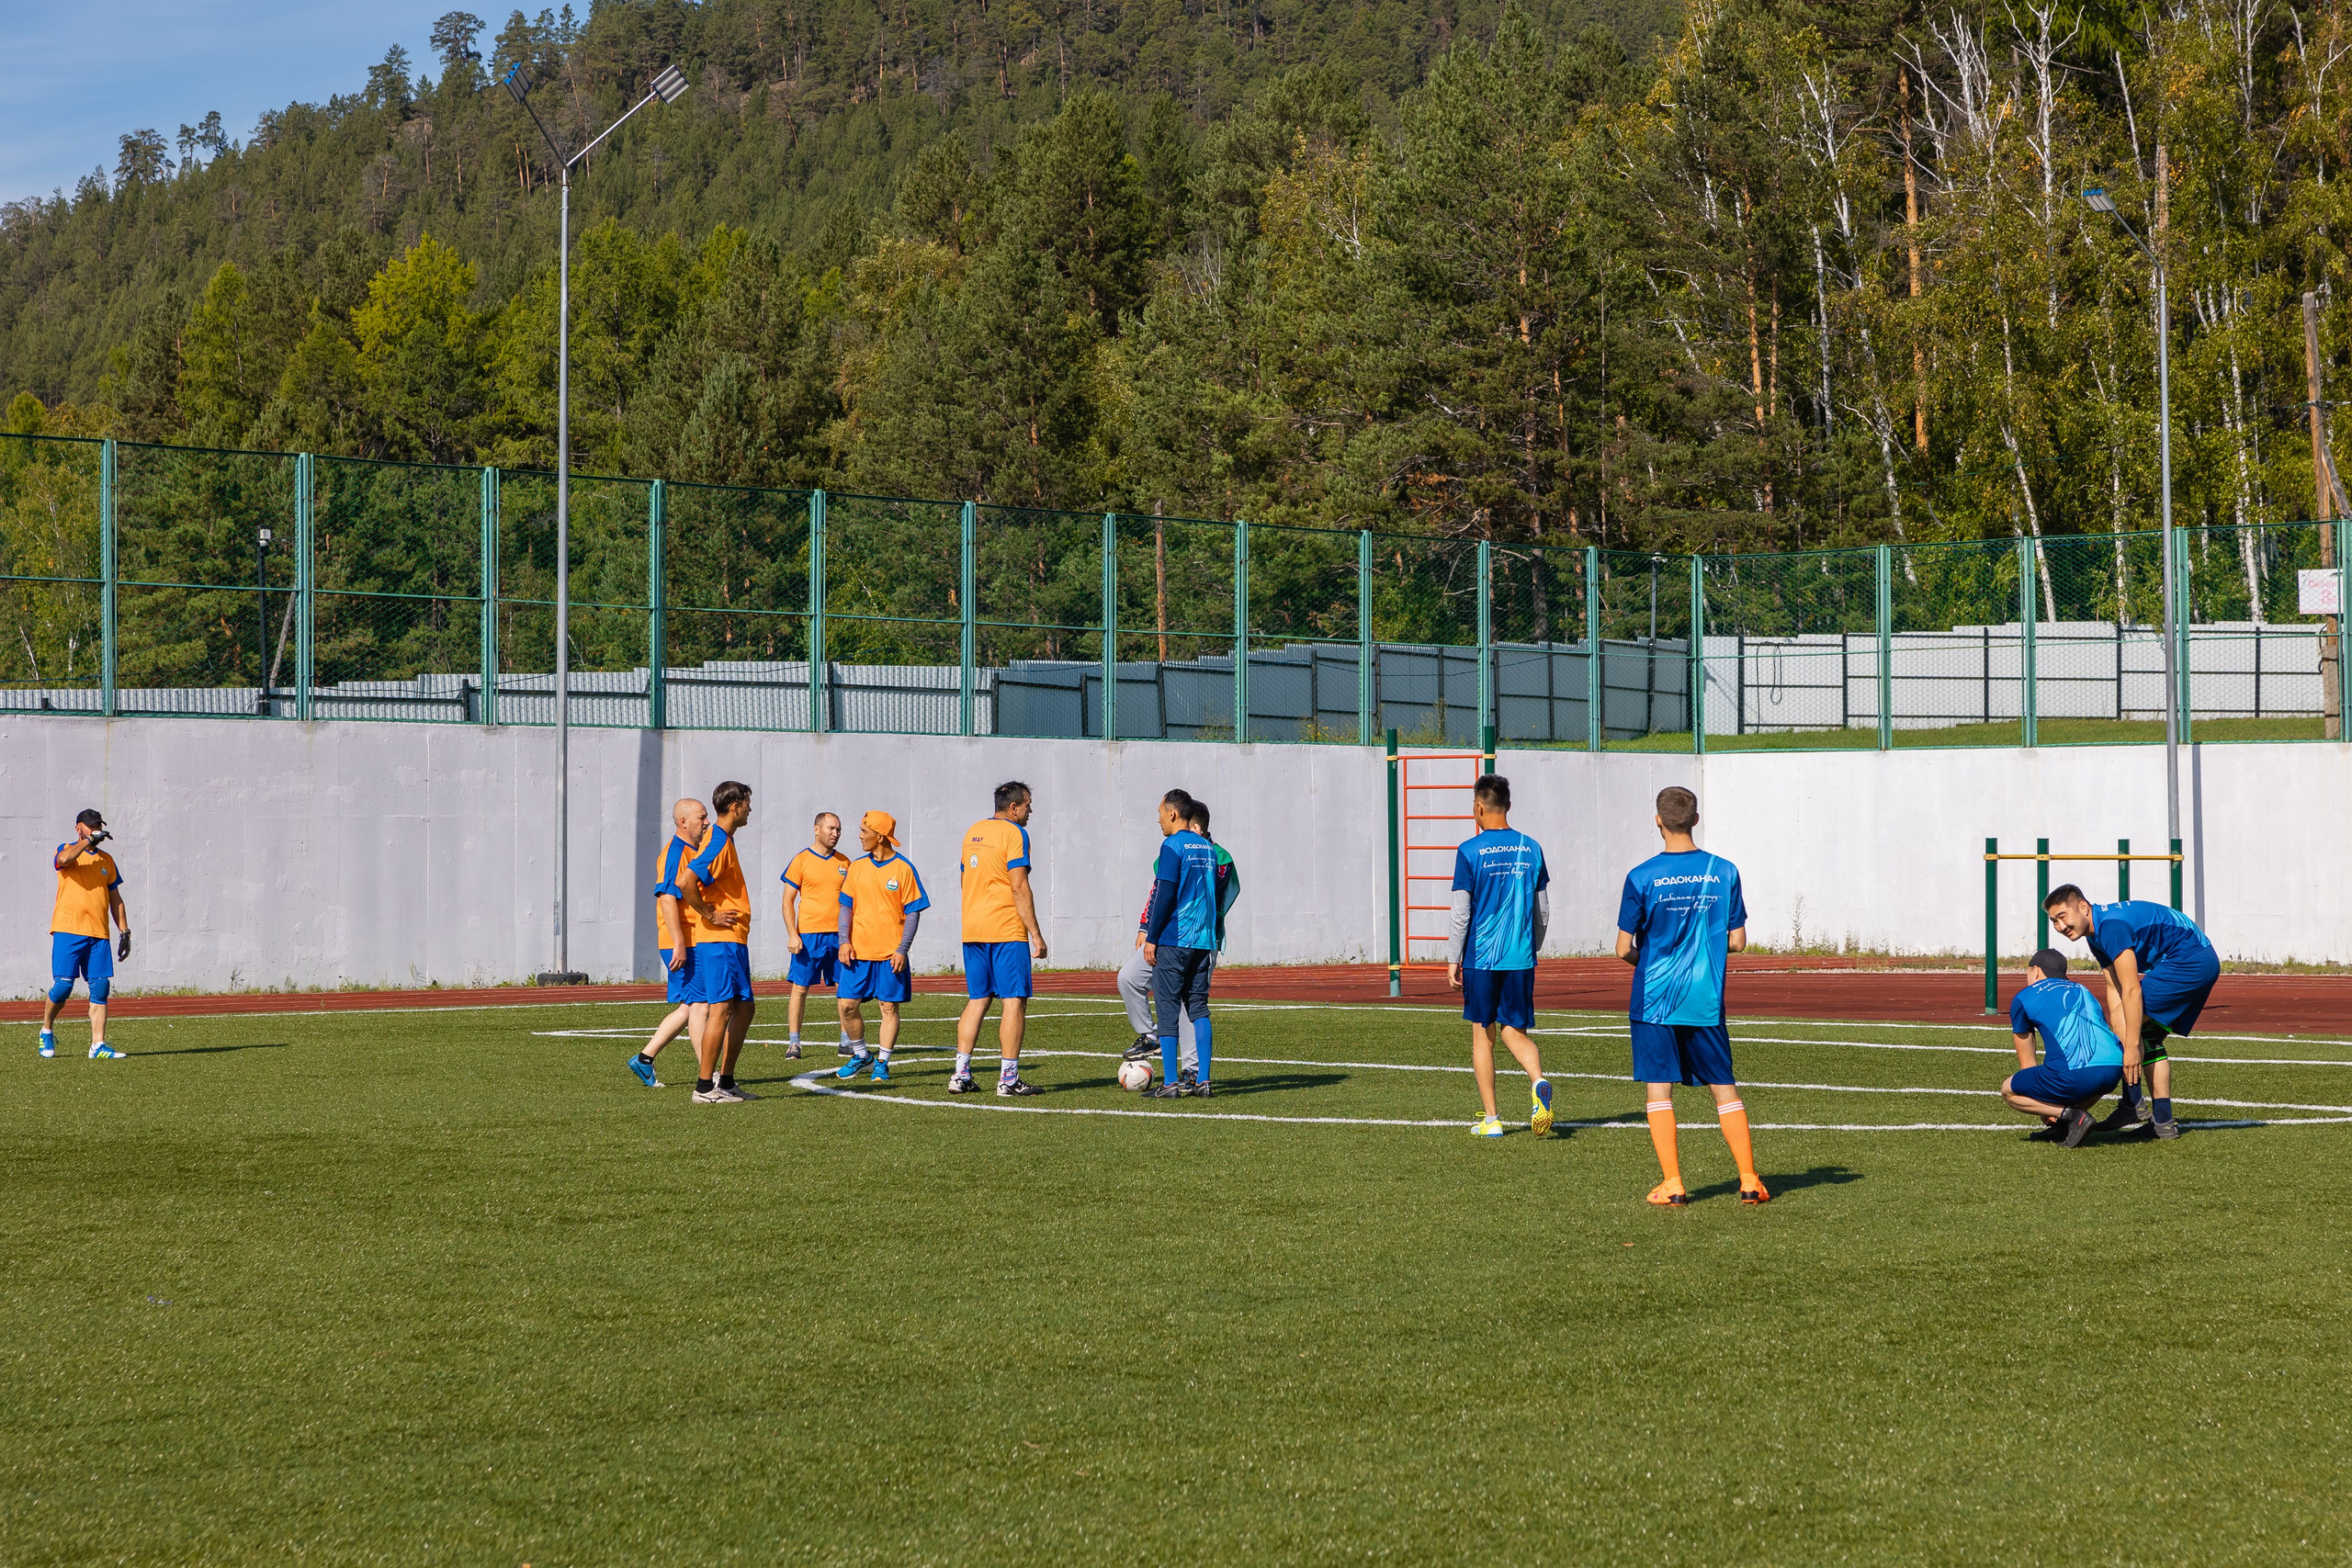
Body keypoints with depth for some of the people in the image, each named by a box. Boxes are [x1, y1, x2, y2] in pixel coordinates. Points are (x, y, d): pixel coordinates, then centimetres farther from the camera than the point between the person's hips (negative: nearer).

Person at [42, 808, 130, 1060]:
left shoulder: (106, 860, 18)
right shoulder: (67, 849, 4)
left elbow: (115, 899, 21)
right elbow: (63, 859, -23)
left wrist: (125, 931, 14)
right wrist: (89, 840, -18)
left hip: (98, 935, 4)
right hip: (68, 931, -4)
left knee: (101, 987, -4)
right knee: (63, 985, -9)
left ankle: (97, 1045, -4)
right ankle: (47, 1031, 16)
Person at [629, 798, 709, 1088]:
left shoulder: (696, 852, 18)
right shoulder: (674, 854, -13)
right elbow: (667, 898, -22)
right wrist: (679, 944, -27)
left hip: (694, 943, 10)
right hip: (681, 944, -10)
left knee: (689, 1008, 12)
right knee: (697, 1005, -8)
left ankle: (645, 1059, 17)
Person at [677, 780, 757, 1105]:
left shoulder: (724, 841, 16)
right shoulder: (718, 844, -16)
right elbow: (685, 882, -28)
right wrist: (710, 915, -18)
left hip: (733, 940, 10)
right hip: (719, 941, -10)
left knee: (744, 1006, 12)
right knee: (721, 1010, -9)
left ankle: (726, 1081, 16)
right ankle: (705, 1088, -7)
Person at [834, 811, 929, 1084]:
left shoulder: (903, 868, -4)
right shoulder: (857, 867, 8)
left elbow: (913, 912, -4)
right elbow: (847, 906, 11)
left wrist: (902, 949, -12)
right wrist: (844, 941, -2)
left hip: (891, 955, -4)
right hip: (858, 951, 4)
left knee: (889, 1007, 0)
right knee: (848, 1005, 0)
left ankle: (882, 1063, 8)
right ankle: (860, 1056, 18)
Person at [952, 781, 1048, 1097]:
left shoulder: (973, 831, 16)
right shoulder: (1014, 833, -9)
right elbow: (1019, 887, -15)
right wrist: (1036, 934, -13)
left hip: (972, 929, 8)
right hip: (1007, 930, -8)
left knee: (977, 1000, 12)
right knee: (1014, 1000, -4)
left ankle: (961, 1074, 7)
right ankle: (1008, 1078, -7)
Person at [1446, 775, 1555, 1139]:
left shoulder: (1470, 851, -7)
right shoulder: (1531, 849, 5)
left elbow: (1461, 913, -7)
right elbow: (1543, 911, 10)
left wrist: (1453, 959, 0)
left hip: (1480, 958, -3)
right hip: (1521, 958, 3)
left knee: (1483, 1035, 8)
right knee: (1516, 1031, 10)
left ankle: (1491, 1119, 10)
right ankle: (1538, 1082, -20)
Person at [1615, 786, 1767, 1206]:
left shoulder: (1642, 877, -9)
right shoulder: (1724, 872, -2)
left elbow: (1624, 948, -6)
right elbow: (1737, 941, 2)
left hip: (1655, 999, -2)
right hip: (1706, 999, 2)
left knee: (1660, 1091, 4)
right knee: (1725, 1089, 10)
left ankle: (1672, 1184, 2)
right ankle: (1749, 1180, 9)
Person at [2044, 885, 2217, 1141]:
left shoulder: (2111, 925, -22)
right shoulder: (2096, 933, 10)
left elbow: (2132, 991, -25)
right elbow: (2115, 989, 12)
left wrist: (2131, 1046, -25)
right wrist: (2119, 1040, 6)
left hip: (2188, 960, -11)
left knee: (2129, 1018, -15)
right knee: (2149, 1037, 13)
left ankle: (2134, 1103, -12)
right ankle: (2163, 1120, 13)